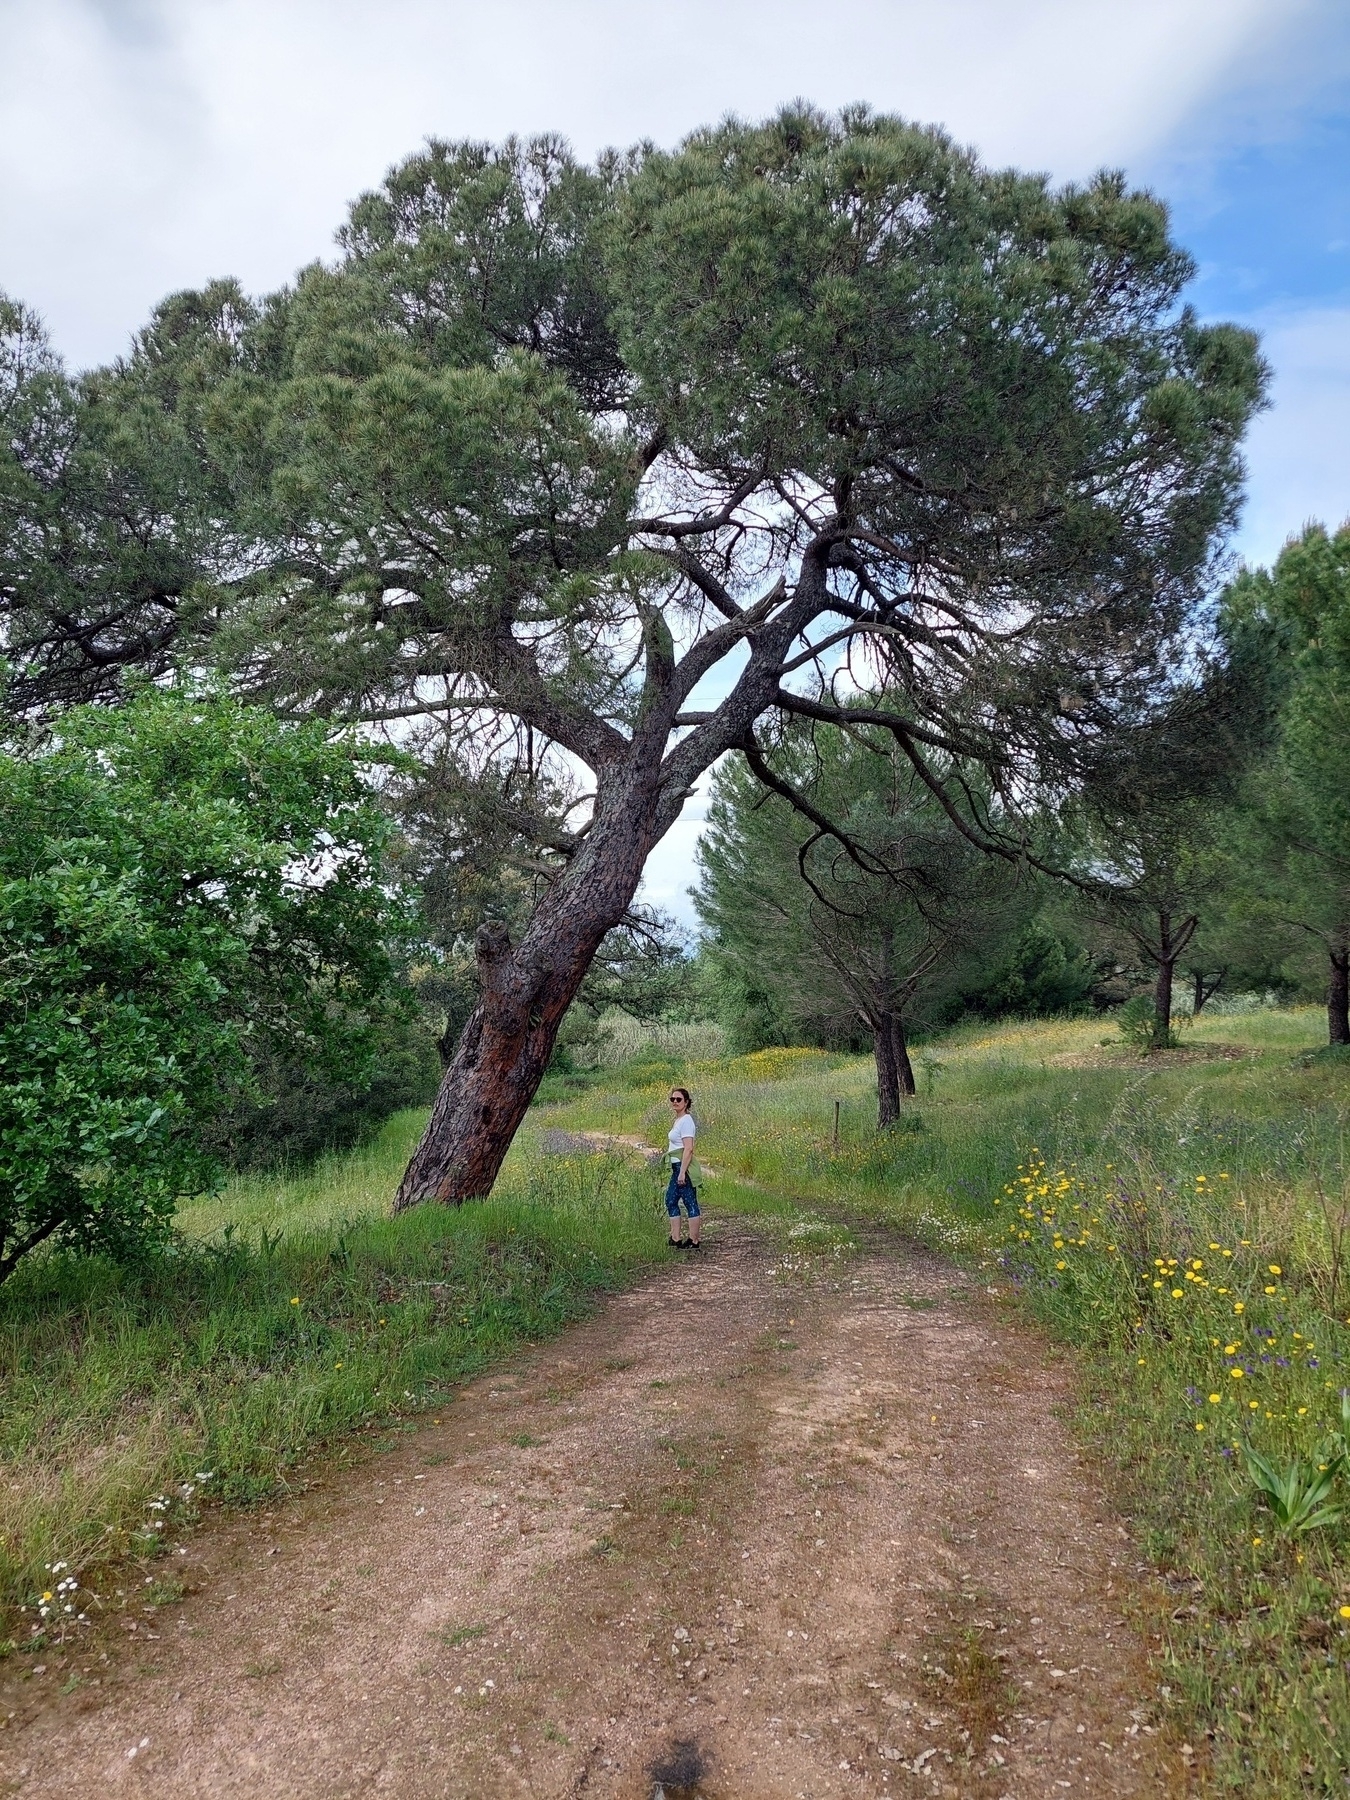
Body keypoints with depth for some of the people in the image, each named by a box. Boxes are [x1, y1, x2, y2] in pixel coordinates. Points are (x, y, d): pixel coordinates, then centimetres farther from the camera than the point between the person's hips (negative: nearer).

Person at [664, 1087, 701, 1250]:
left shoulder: (686, 1120, -14)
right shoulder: (678, 1120, 14)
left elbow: (688, 1148, -20)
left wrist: (682, 1172, -23)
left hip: (684, 1167, -10)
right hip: (677, 1167, 10)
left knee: (690, 1203, -3)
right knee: (671, 1201, 13)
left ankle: (694, 1241, 3)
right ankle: (675, 1239, 18)